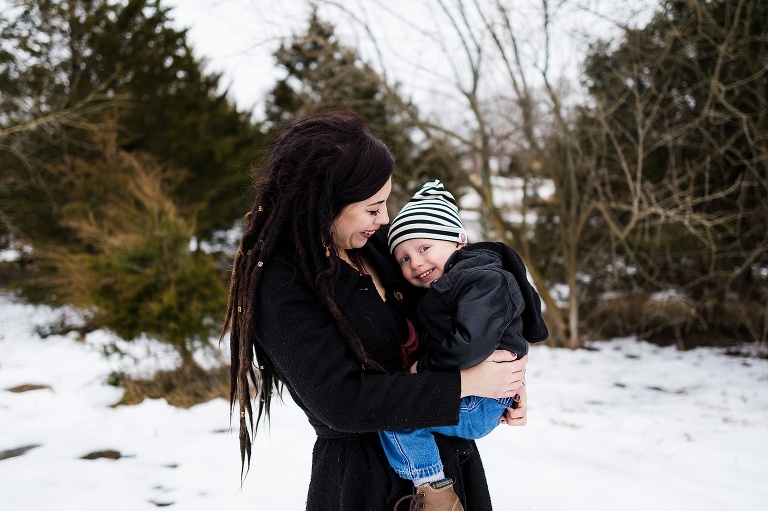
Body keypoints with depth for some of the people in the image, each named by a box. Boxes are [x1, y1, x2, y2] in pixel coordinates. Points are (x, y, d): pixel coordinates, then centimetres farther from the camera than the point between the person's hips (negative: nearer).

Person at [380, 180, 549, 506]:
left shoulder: (482, 281, -18)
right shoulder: (446, 285, 14)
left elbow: (471, 344, -30)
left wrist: (424, 367, -19)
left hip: (478, 407, -11)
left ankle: (431, 487, -10)